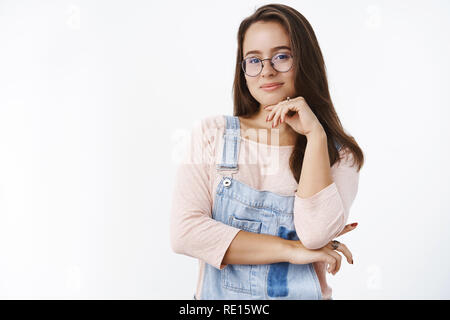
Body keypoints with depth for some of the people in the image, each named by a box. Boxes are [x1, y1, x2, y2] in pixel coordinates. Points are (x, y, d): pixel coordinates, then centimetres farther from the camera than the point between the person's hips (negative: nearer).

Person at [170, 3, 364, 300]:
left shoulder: (338, 153, 0)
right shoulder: (212, 133, 0)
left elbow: (315, 235, -15)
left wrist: (315, 135, -14)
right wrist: (291, 250, -12)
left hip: (301, 292, 0)